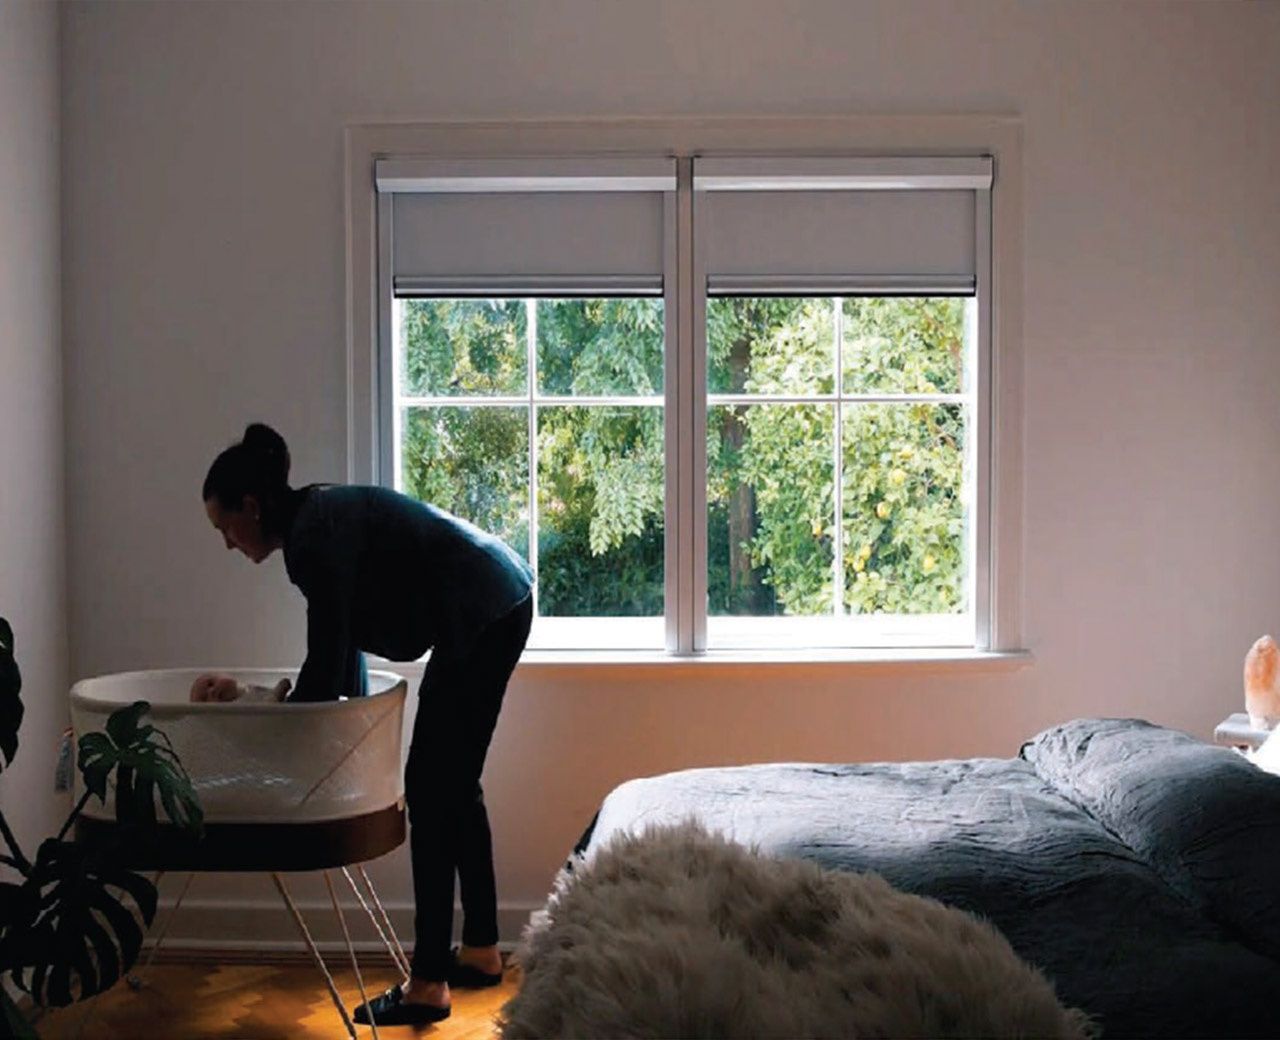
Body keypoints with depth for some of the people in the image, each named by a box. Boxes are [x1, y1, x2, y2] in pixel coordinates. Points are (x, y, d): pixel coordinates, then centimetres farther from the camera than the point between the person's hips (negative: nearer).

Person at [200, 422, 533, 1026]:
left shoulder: (314, 536, -16)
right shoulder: (320, 521, 12)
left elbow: (326, 669, -15)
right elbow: (342, 662, 16)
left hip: (483, 614, -10)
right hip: (498, 604, 10)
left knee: (431, 789, -5)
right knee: (453, 785, 16)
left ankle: (429, 982, 1)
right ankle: (481, 950, 27)